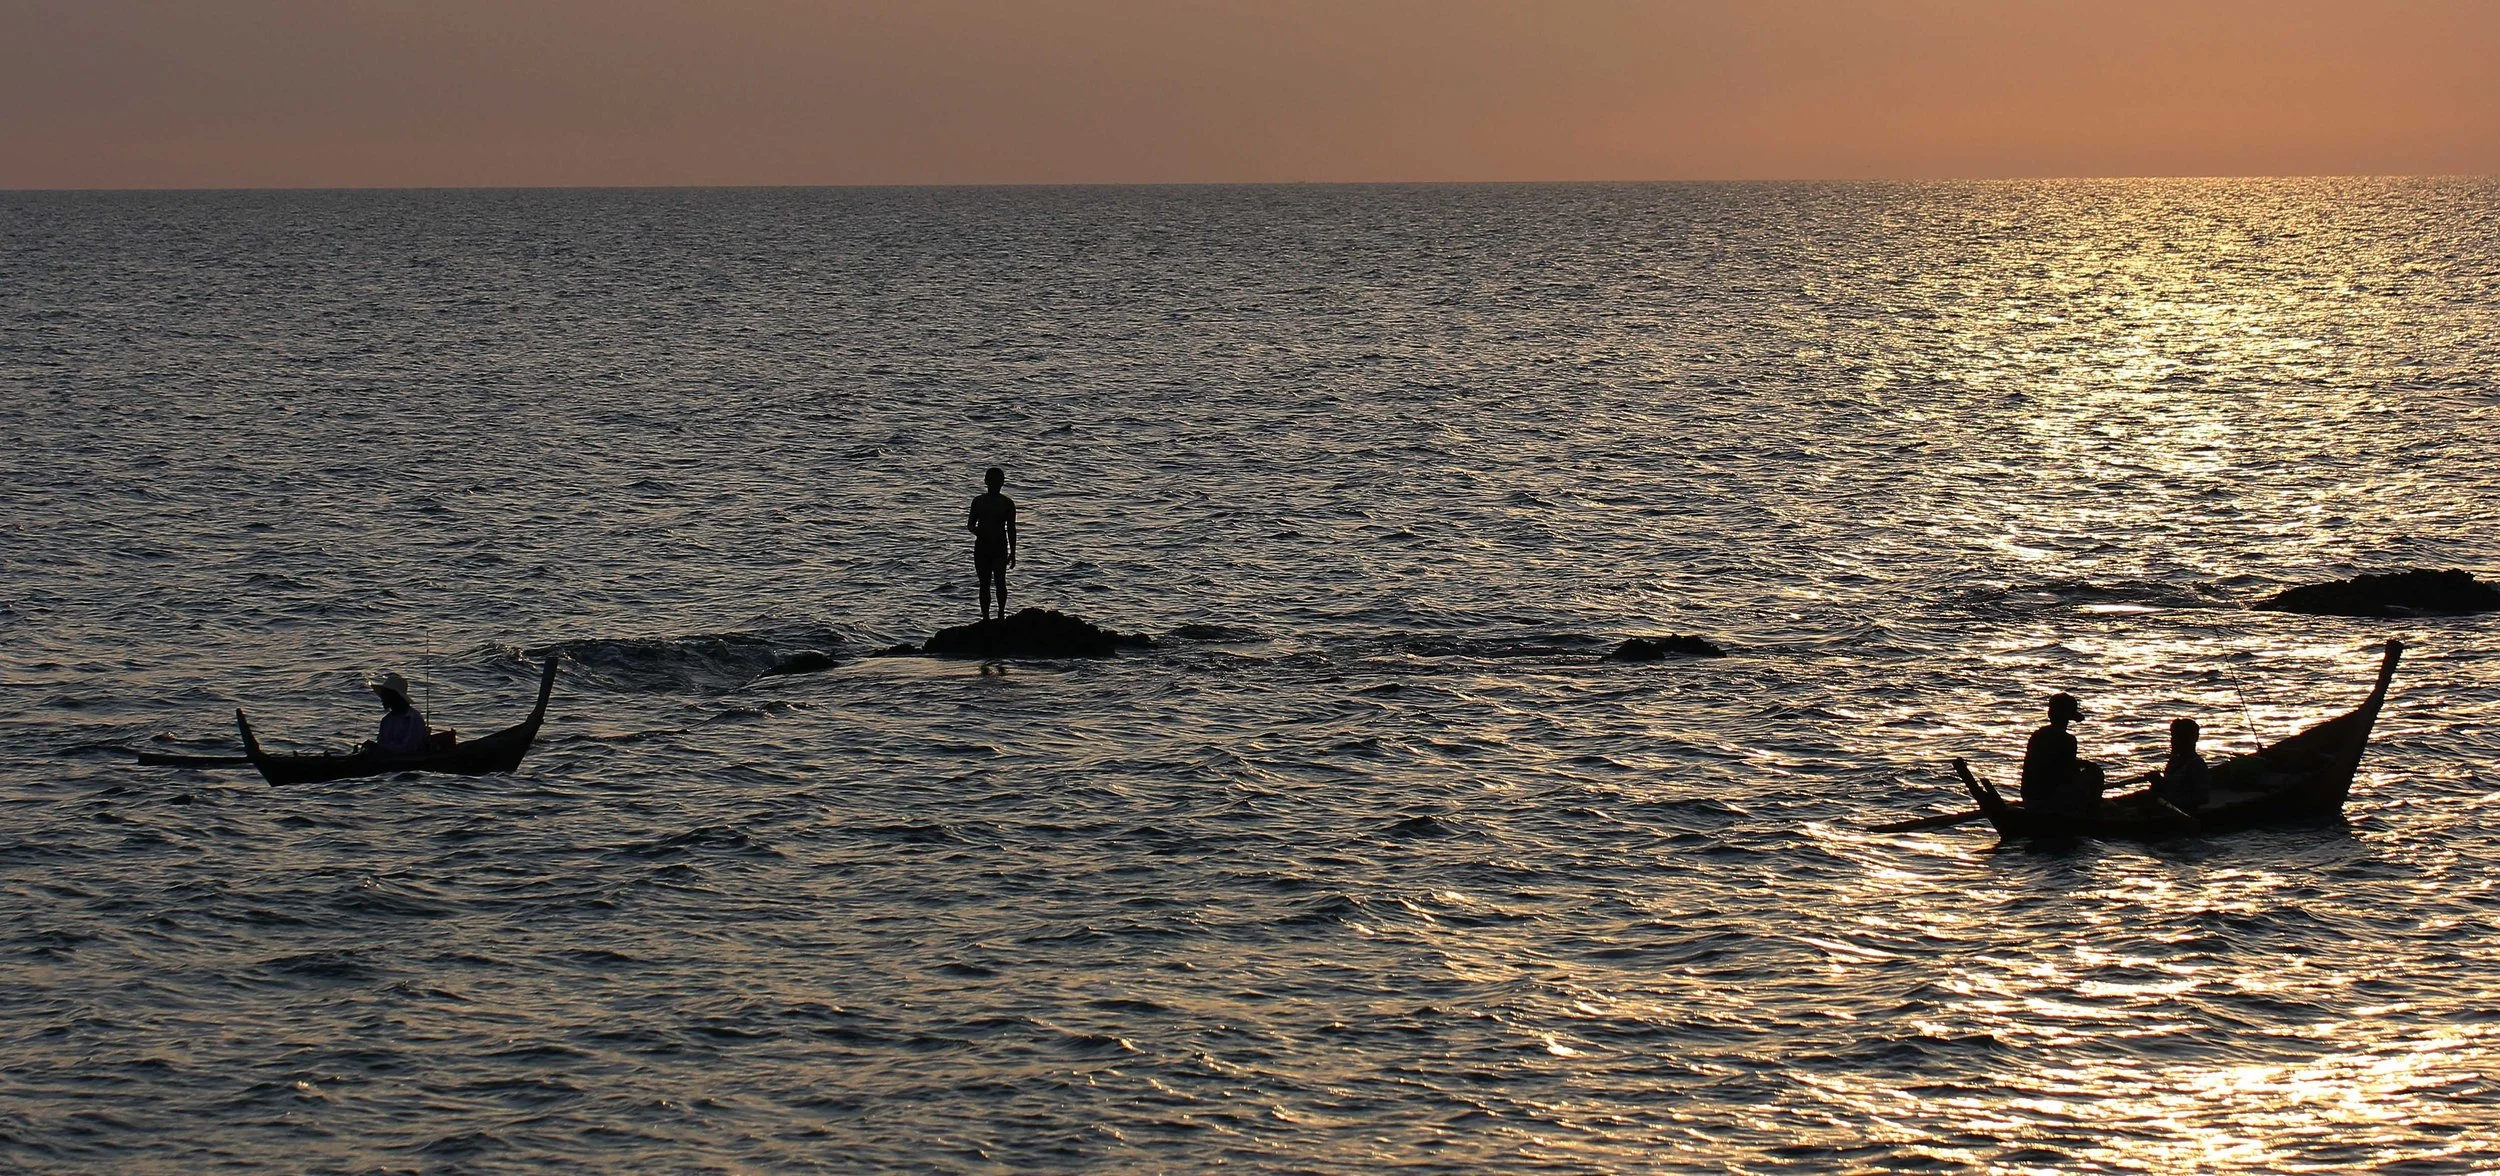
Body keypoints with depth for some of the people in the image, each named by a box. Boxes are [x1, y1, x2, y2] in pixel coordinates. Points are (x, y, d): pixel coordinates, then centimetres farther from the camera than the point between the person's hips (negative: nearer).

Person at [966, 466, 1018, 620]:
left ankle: (1001, 615, -4)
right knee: (984, 584, 6)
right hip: (982, 546, 3)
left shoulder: (1007, 503, 2)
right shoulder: (978, 502, 8)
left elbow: (1011, 529, 4)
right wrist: (975, 530, -12)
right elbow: (970, 523, 12)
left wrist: (1012, 553, 3)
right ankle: (985, 618, 12)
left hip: (1000, 547, -3)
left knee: (999, 581, -15)